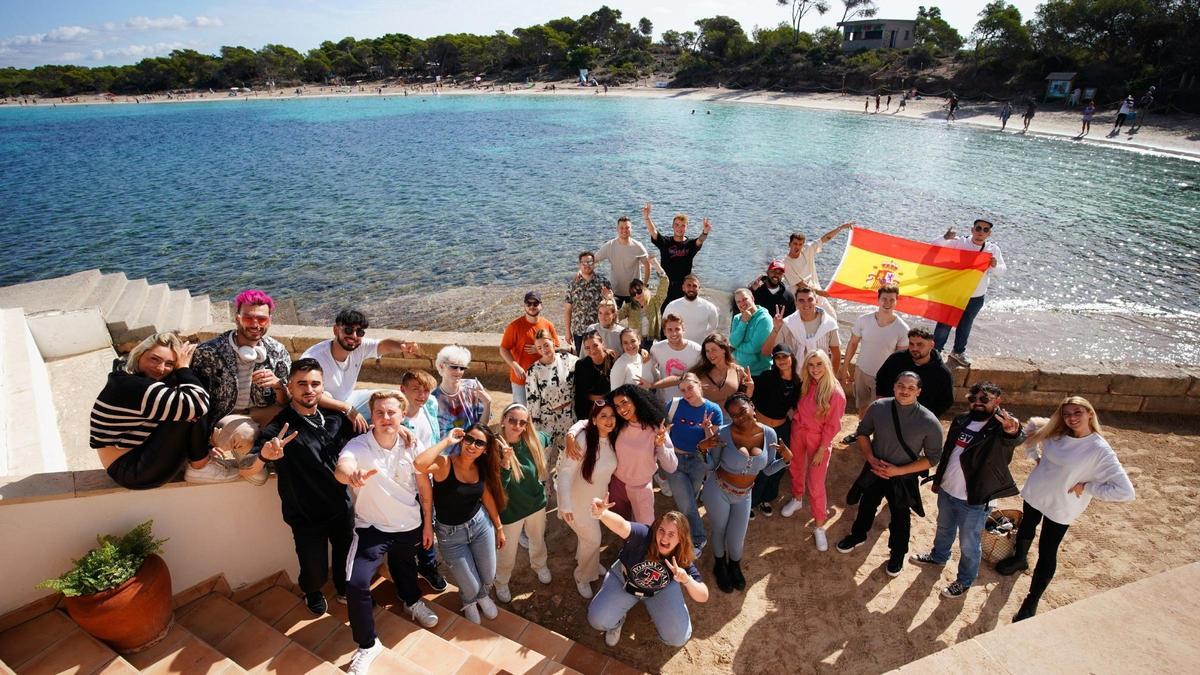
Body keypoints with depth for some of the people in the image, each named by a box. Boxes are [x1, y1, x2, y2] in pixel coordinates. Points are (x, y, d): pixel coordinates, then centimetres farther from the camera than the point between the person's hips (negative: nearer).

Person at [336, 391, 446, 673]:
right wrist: (351, 475, -72)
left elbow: (424, 486, -4)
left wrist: (427, 523, 2)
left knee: (405, 567, 26)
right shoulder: (358, 446, -24)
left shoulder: (412, 446, -15)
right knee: (357, 583, -17)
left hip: (409, 525, 3)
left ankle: (412, 602, 61)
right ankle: (367, 645, 8)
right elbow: (342, 468, -47)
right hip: (372, 527, -3)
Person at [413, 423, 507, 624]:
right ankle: (469, 602, 48)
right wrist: (446, 441, -35)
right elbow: (419, 464, -45)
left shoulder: (481, 468, -5)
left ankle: (482, 596, 55)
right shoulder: (444, 463, -23)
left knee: (489, 578, 17)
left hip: (481, 525, 4)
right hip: (451, 534, -4)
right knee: (471, 587, 9)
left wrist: (499, 527, 14)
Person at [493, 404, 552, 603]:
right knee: (507, 552, 19)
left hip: (536, 503, 4)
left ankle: (539, 565, 62)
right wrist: (506, 462, -47)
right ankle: (501, 582, 49)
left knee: (538, 540, 30)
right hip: (510, 511, -4)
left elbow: (547, 440, 9)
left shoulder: (535, 440, -16)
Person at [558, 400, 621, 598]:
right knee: (592, 539, 7)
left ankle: (586, 561, 56)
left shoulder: (613, 438, -15)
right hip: (578, 500, -6)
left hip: (598, 498, 6)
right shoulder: (582, 439, -33)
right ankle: (584, 576, 34)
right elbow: (565, 472, -31)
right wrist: (566, 505, -31)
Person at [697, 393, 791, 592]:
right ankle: (720, 565, 52)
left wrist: (786, 458, -17)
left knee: (736, 539, 15)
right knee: (719, 531, 19)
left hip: (744, 495, 3)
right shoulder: (724, 433, -24)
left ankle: (734, 565, 52)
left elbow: (768, 470, -1)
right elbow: (711, 467, -12)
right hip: (718, 491, -3)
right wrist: (703, 450, -30)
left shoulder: (769, 434, -14)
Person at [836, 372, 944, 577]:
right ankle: (857, 536, 56)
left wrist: (899, 470, -21)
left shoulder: (929, 422, -25)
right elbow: (862, 433, -1)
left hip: (903, 479, -2)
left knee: (900, 518, 23)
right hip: (874, 471, 2)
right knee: (866, 507, 27)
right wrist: (871, 459, -15)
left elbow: (933, 457, -15)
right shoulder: (878, 407, -19)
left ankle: (898, 553, 51)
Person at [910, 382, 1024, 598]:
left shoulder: (1000, 427, -21)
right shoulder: (961, 420, -2)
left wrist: (1013, 431, -70)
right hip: (946, 491, 6)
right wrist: (937, 479, 17)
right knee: (944, 528, 30)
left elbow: (1016, 439, -46)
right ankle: (938, 556, 55)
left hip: (975, 501, -6)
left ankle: (965, 580, 37)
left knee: (969, 545, 14)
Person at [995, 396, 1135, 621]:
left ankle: (1031, 602, 20)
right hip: (1034, 494, 5)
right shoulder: (1055, 432, -8)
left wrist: (1085, 487, -20)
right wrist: (1035, 456, 6)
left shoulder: (1100, 450, -22)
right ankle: (1020, 559, 58)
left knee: (1047, 553, 6)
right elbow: (1031, 426, 14)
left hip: (1060, 508, -5)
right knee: (1026, 529, 28)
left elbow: (1125, 491, -24)